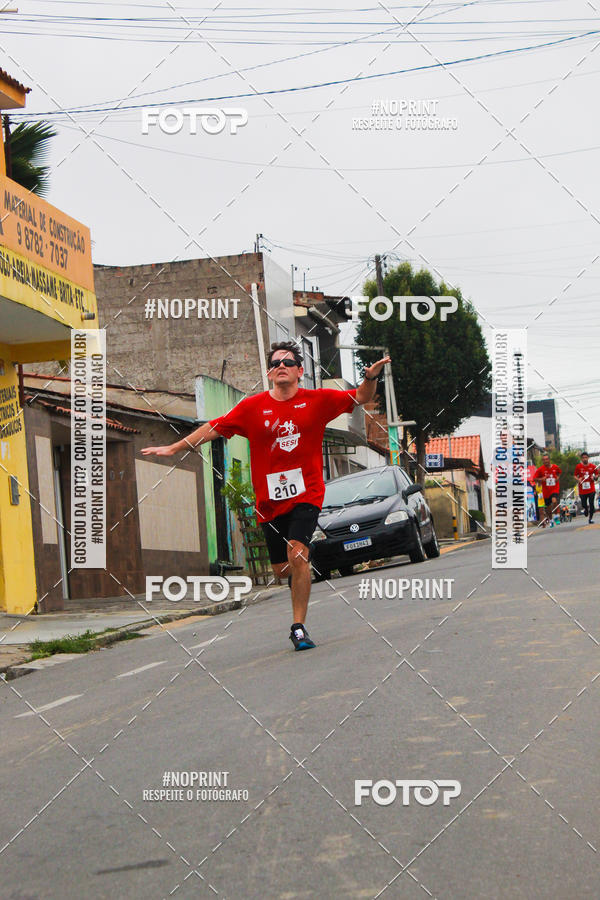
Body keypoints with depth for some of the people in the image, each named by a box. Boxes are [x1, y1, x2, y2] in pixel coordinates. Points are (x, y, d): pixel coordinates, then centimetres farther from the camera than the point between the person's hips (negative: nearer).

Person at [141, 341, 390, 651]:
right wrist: (174, 448, 7)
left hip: (306, 495, -2)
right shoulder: (253, 407, 2)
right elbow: (215, 427, 7)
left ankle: (299, 626, -14)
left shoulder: (317, 400, 2)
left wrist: (370, 378, -14)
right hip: (269, 499, 2)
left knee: (297, 554, -22)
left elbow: (360, 398, 7)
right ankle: (303, 580, 44)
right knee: (281, 569, 6)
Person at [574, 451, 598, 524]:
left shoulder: (593, 466, 1)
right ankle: (586, 508, 36)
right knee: (583, 504, 0)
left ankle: (590, 518, 7)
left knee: (591, 504, -5)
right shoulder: (578, 466, 0)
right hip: (582, 490, 0)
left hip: (591, 489, 0)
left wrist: (595, 477, -10)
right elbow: (575, 475, 7)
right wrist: (578, 479, -13)